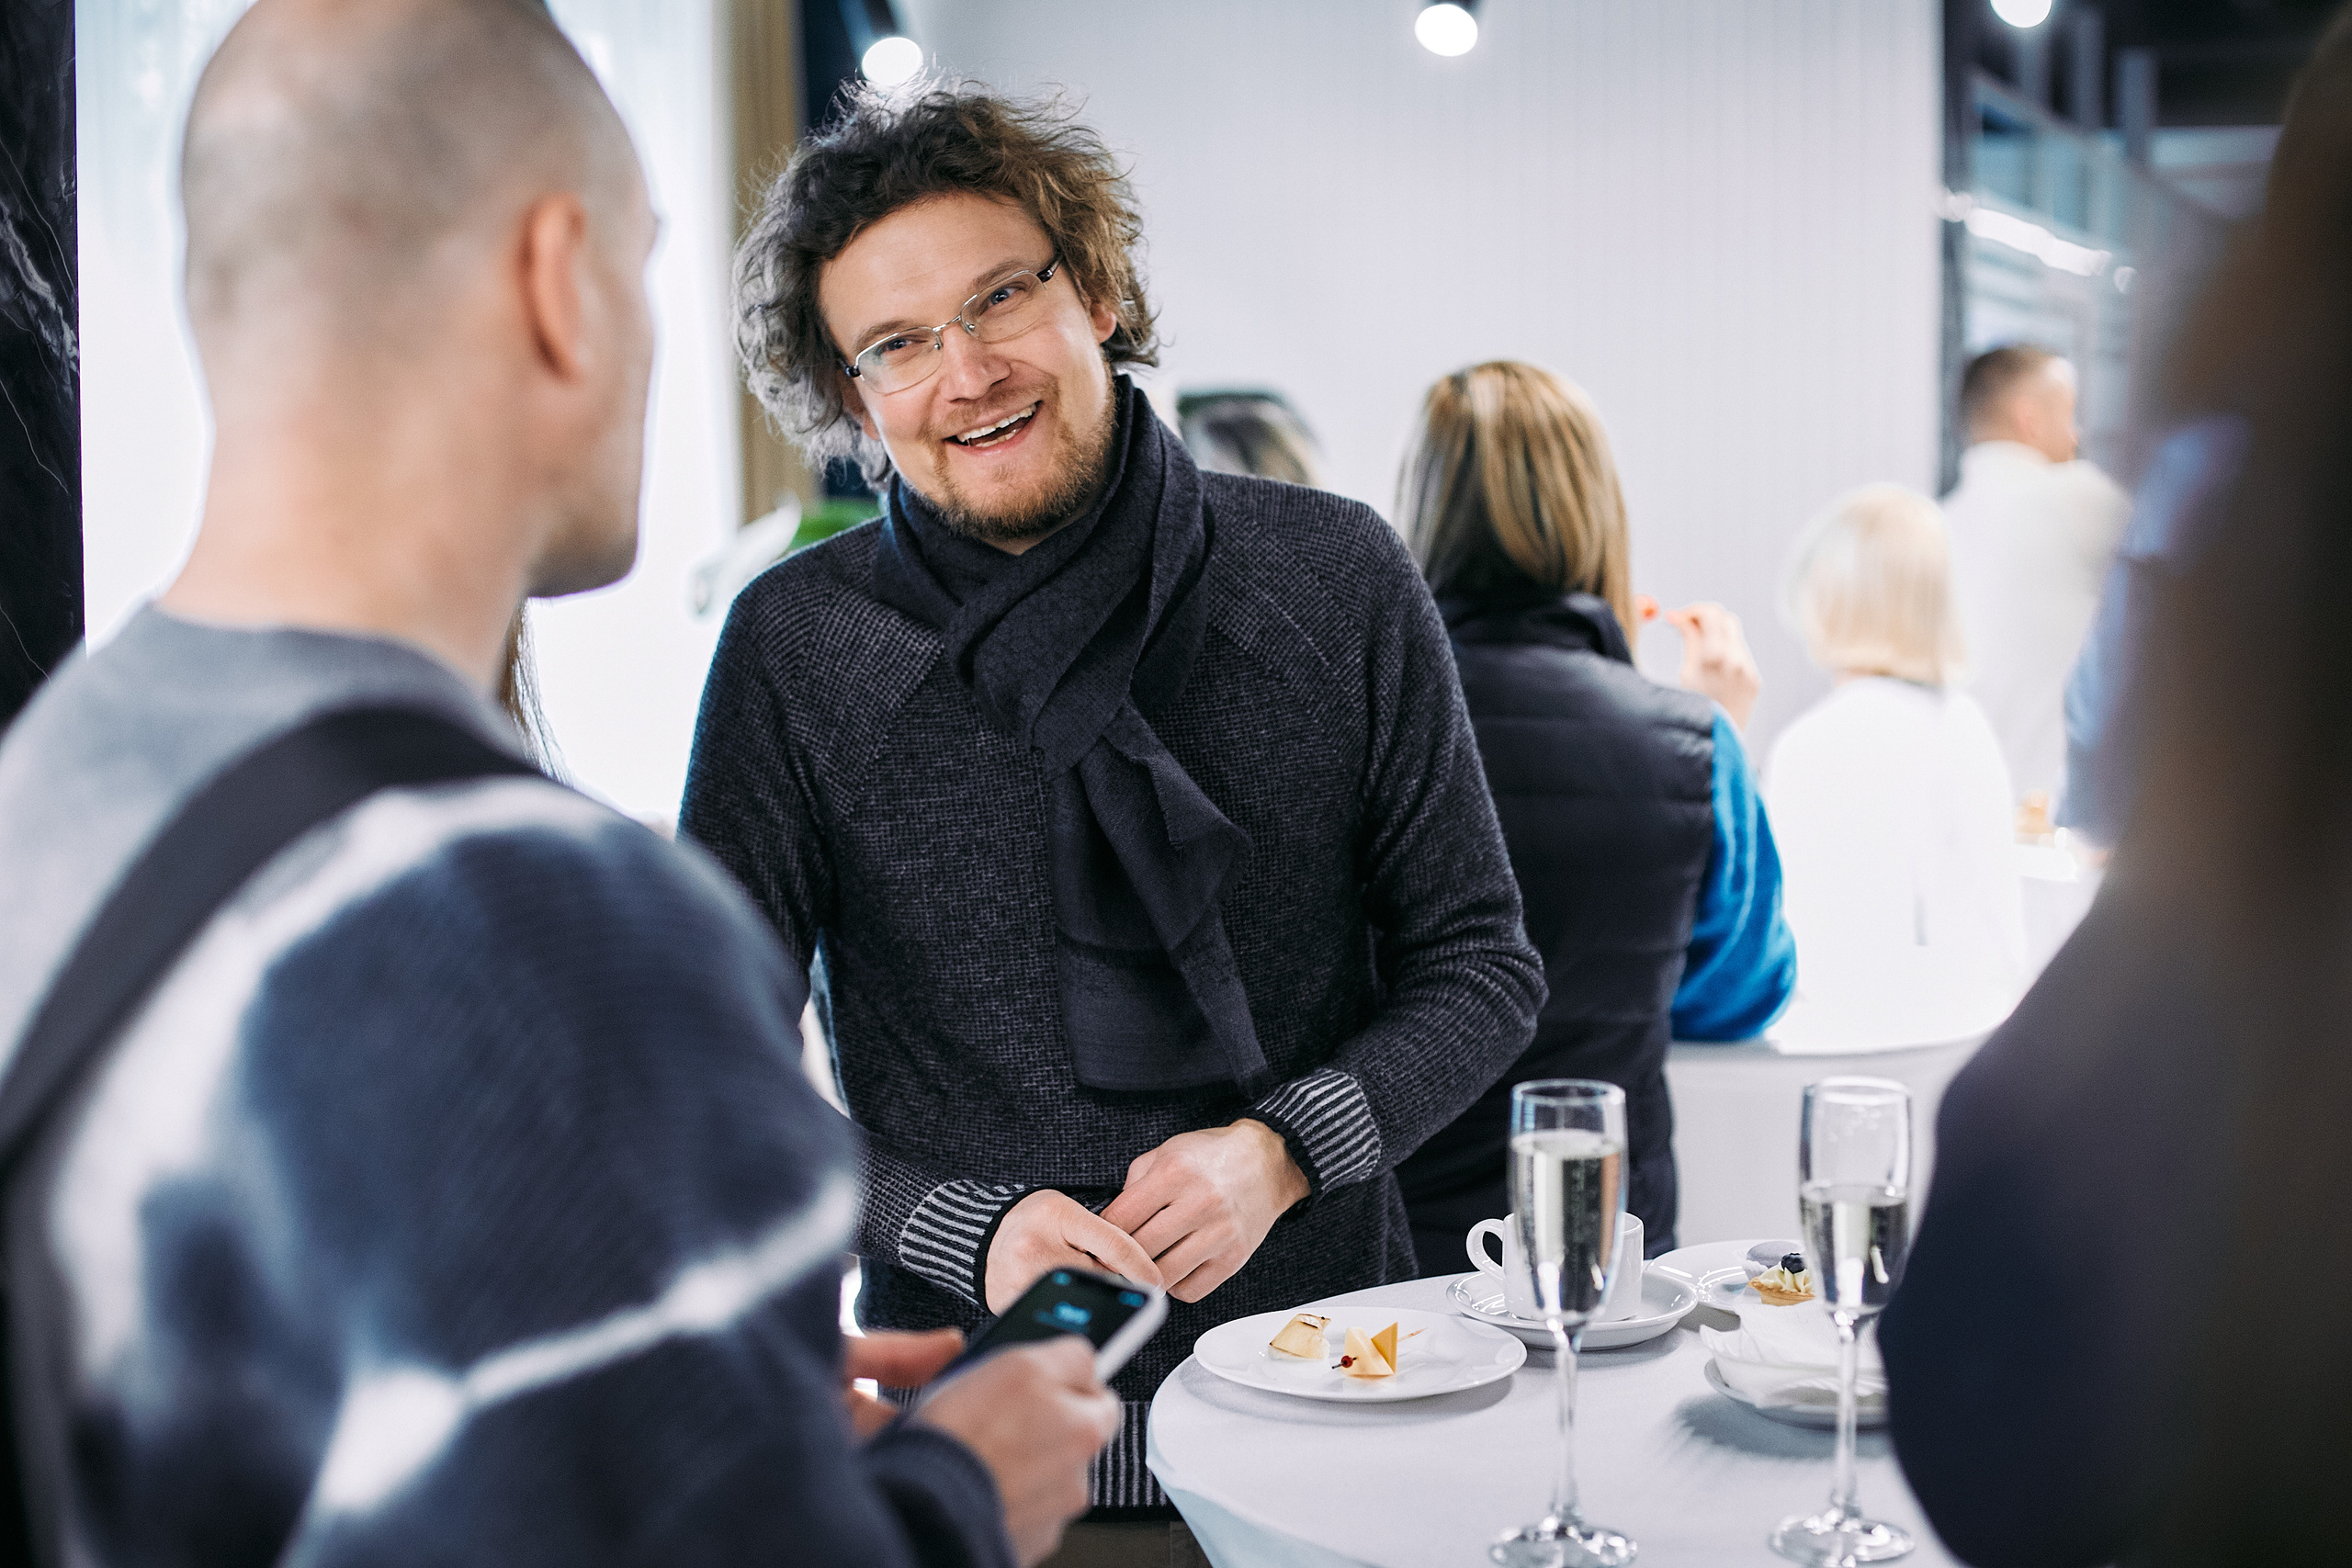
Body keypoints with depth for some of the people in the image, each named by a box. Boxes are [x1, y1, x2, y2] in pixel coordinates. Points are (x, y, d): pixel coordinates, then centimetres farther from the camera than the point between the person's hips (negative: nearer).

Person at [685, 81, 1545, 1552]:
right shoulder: (795, 648, -8)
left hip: (1330, 1368, 1)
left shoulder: (1333, 579, -5)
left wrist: (1282, 1146, -15)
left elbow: (1482, 965, 0)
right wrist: (966, 1231, -18)